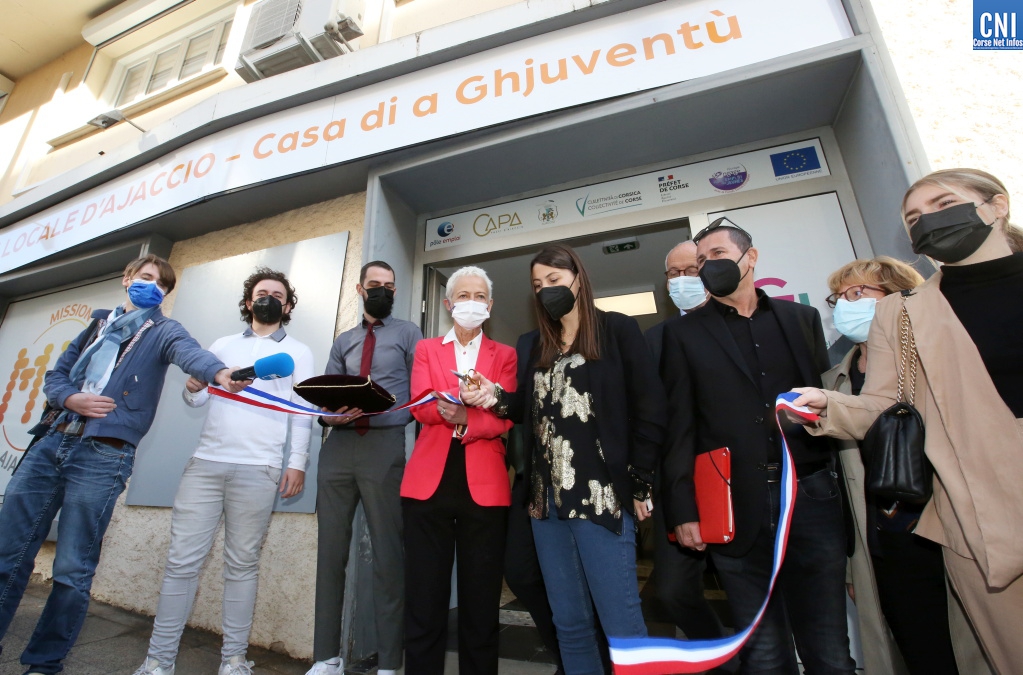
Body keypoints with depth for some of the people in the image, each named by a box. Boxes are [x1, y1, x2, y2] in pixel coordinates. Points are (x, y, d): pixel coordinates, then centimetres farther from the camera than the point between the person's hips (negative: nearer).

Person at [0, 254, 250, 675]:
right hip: (51, 442, 5)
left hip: (103, 455, -4)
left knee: (72, 571, 1)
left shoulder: (163, 331, 5)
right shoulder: (98, 324, 19)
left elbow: (189, 352, -18)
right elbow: (55, 375, 18)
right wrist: (70, 398, -6)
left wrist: (219, 373, -41)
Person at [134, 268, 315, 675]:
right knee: (182, 559, 3)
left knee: (242, 563, 4)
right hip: (206, 461, 3)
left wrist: (297, 462, -6)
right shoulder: (223, 345, 18)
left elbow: (301, 412, 2)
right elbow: (197, 400, 16)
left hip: (258, 469, -3)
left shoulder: (298, 352, 8)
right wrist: (193, 386, -8)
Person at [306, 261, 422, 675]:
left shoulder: (407, 334, 8)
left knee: (387, 553, 2)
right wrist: (329, 415, -8)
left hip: (385, 445, -4)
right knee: (330, 550, 10)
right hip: (338, 446, 5)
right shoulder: (343, 342, 19)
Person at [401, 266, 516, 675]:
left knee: (481, 601, 8)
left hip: (484, 486, 0)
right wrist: (464, 397, -22)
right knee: (424, 599, 5)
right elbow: (421, 407, -4)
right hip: (429, 482, 1)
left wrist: (465, 419, -22)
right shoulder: (426, 349, 13)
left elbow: (504, 418, -3)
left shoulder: (504, 355, 11)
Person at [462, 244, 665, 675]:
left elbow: (649, 410, -5)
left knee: (622, 625, 1)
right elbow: (527, 409, 14)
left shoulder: (617, 330, 0)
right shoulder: (531, 345, 14)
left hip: (600, 497, -5)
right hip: (546, 499, 5)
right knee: (569, 623, 16)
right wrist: (495, 398, -6)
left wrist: (638, 485, -8)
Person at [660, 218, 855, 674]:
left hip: (811, 498, 2)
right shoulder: (685, 334, 3)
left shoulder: (802, 317, 11)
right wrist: (682, 509, -6)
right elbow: (679, 426, -2)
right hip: (738, 510, -2)